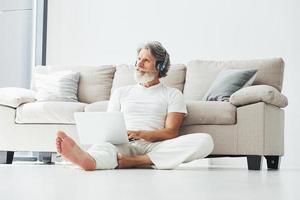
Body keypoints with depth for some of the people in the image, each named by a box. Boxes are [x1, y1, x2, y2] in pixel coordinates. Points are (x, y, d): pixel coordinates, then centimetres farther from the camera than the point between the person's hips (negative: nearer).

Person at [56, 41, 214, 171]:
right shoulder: (121, 92, 27)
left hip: (155, 147, -1)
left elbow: (171, 132, 3)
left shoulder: (173, 94, 17)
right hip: (124, 146, 1)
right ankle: (89, 159, -74)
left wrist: (139, 134, -16)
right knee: (104, 147, -35)